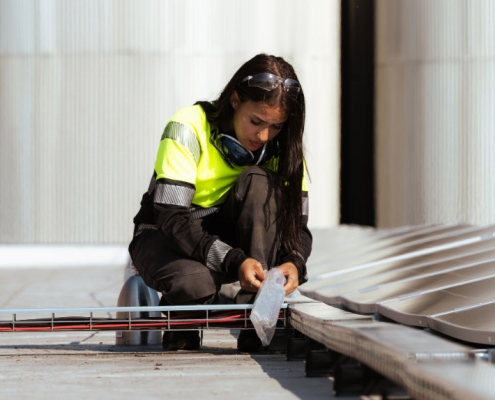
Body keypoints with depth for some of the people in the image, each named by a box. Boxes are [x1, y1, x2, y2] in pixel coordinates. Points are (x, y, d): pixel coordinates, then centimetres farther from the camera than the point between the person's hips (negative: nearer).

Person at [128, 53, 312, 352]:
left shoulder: (282, 145, -8)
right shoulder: (188, 129, -21)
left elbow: (298, 221, -10)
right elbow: (172, 218, -28)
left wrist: (293, 262, -34)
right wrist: (235, 262, -41)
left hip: (228, 234, 4)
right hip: (165, 237, -4)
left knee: (260, 182, -27)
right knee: (196, 283, -39)